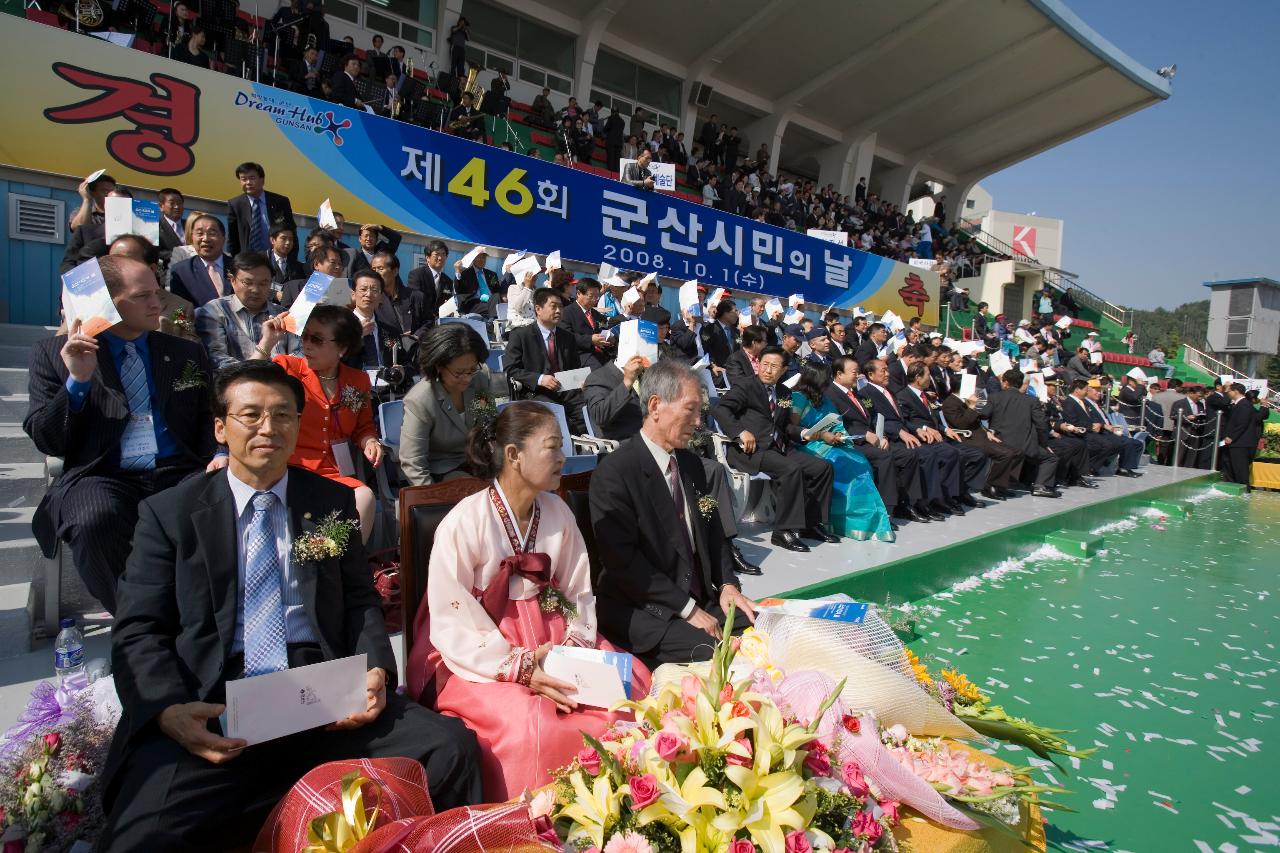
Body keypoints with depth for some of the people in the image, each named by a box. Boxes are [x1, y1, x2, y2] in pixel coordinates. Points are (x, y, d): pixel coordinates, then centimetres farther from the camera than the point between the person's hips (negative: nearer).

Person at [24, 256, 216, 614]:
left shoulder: (187, 353, 19)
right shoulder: (53, 353, 12)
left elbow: (212, 421, 17)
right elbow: (47, 441, 7)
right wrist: (77, 381, -9)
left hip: (181, 475, 2)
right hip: (102, 479, -1)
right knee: (95, 519, -36)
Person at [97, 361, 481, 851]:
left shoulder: (333, 502, 13)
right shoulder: (169, 513, 9)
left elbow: (360, 602, 13)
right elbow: (138, 632, 4)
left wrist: (376, 671, -7)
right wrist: (168, 710, -15)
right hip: (213, 714, -1)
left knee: (453, 746, -19)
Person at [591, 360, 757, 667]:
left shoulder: (691, 463, 11)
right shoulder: (614, 472, -14)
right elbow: (624, 561, -18)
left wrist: (726, 584, 3)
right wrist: (688, 609, -17)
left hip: (701, 599, 7)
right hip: (641, 611, -7)